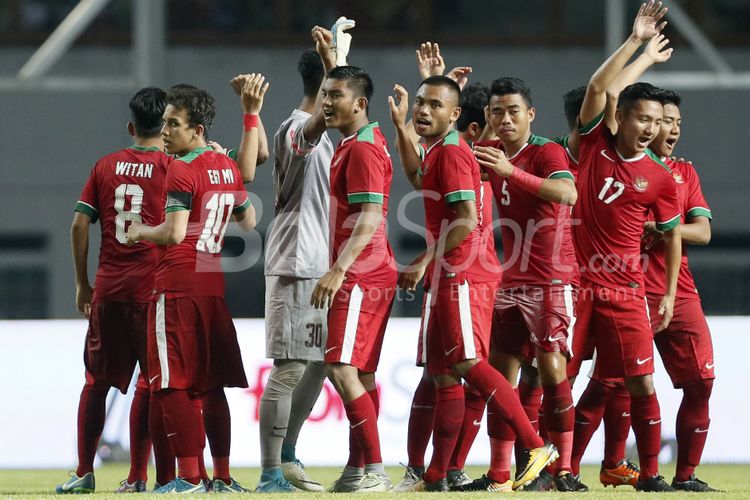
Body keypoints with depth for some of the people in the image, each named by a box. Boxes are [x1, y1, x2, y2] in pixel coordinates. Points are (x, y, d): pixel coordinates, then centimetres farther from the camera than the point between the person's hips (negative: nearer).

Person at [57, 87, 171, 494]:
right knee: (149, 383, 1)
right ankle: (136, 477, -2)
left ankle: (84, 472, 9)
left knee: (97, 380, 11)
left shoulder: (106, 166, 8)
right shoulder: (172, 168, -2)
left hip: (107, 291, 3)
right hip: (153, 289, -3)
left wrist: (82, 283, 12)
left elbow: (80, 223, 5)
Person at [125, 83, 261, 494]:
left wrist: (140, 231, -2)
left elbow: (174, 233, -20)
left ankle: (189, 476, -11)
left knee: (173, 385, -6)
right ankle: (222, 477, 12)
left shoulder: (182, 170, -12)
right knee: (210, 386, 11)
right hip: (215, 285, 8)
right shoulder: (227, 167, 12)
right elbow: (248, 221, 25)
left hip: (178, 285, -8)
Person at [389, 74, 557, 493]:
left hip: (463, 276, -10)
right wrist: (401, 125, 40)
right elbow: (420, 180, 43)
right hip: (449, 277, 10)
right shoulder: (438, 152, 18)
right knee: (443, 373, 9)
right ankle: (436, 477, 10)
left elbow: (467, 220, -21)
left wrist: (424, 262, -17)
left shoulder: (452, 152, -12)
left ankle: (537, 446, -20)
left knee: (466, 364, -18)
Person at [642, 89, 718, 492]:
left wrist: (658, 228, -11)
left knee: (700, 381, -1)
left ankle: (686, 475, 5)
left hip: (679, 291, 5)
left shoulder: (685, 173, 15)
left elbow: (702, 232, 4)